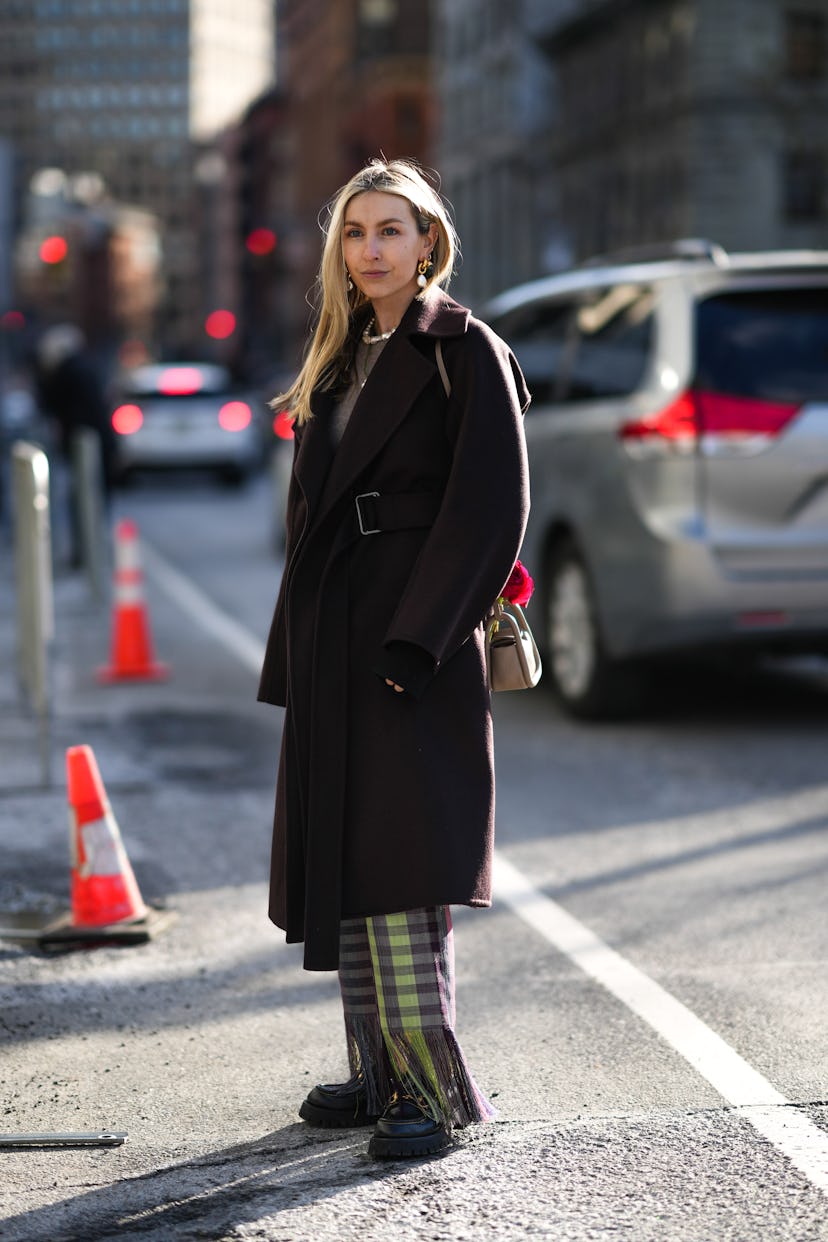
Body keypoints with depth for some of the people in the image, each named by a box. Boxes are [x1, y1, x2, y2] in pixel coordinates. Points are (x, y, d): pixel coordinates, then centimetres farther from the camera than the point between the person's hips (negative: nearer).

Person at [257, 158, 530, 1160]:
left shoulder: (465, 352, -5)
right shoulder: (340, 362, 17)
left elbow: (490, 513, -12)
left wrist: (416, 640, -19)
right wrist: (295, 655, 15)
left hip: (415, 634, -8)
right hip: (331, 643, 8)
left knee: (399, 858, -12)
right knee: (343, 861, 8)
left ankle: (435, 1086, -7)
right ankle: (378, 1074, 16)